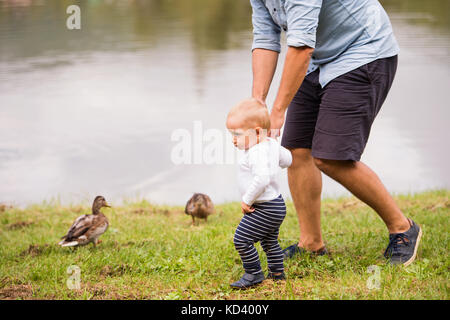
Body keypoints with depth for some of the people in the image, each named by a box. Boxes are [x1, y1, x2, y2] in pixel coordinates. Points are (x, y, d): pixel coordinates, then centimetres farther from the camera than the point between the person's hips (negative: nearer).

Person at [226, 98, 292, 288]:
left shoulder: (258, 153, -26)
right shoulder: (272, 144, 4)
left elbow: (262, 179, -38)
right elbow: (287, 160, 21)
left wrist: (247, 200, -27)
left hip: (264, 209, -11)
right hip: (276, 206, 11)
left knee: (242, 239, -6)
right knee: (269, 241, 25)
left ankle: (254, 274, 4)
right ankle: (277, 273, 35)